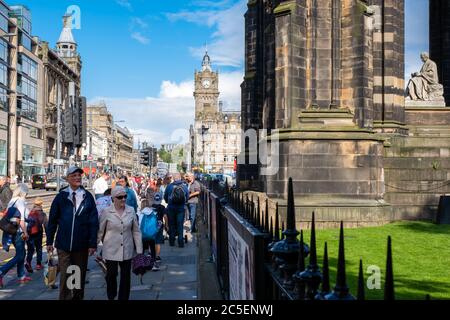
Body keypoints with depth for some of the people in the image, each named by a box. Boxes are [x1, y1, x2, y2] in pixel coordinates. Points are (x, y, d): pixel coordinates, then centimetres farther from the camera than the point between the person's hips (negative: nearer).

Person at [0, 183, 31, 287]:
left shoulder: (11, 201, 9)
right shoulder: (21, 201, -14)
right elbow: (21, 219, -20)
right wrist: (25, 233, -12)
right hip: (18, 231, -8)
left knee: (21, 253, 19)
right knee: (19, 256, -1)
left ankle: (21, 276, 24)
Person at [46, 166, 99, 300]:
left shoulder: (88, 196, 1)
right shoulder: (61, 196, 1)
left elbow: (94, 221, -1)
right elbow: (52, 220, 4)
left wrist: (93, 243, -6)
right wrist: (49, 241, 2)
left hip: (82, 245, 1)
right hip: (64, 244, -1)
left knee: (80, 276, 11)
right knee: (65, 276, 0)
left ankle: (78, 297, 25)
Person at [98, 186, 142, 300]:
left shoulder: (131, 211, 1)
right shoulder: (106, 212, -5)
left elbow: (136, 231, 5)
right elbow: (100, 231, 2)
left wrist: (139, 250, 3)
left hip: (127, 250, 2)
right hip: (111, 250, -2)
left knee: (126, 276, 7)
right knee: (111, 275, 5)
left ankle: (124, 297, 20)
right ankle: (111, 297, 29)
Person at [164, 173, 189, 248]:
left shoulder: (169, 186, -7)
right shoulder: (184, 186, -4)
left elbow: (165, 197, 2)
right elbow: (187, 197, 5)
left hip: (171, 208, 0)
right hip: (181, 208, 0)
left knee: (172, 225, 11)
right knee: (180, 225, 5)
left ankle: (172, 241, 15)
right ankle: (181, 242, 3)